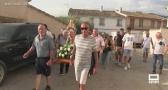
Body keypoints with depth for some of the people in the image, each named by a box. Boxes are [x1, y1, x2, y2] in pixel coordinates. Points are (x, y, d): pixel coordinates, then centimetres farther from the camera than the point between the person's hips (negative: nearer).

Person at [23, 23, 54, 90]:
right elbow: (33, 47, 16)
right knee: (38, 74, 9)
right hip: (38, 59, 5)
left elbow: (51, 50, -17)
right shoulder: (36, 38, 4)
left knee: (47, 74, 11)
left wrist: (50, 59, -23)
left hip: (46, 59, -5)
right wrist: (27, 53, 14)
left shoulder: (49, 39, -15)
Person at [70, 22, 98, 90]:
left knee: (82, 84, -6)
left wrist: (96, 64, -5)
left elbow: (95, 52, -6)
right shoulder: (77, 37, -7)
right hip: (77, 63, 4)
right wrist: (72, 57, 16)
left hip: (86, 65, -3)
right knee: (78, 81, 20)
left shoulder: (92, 40, -15)